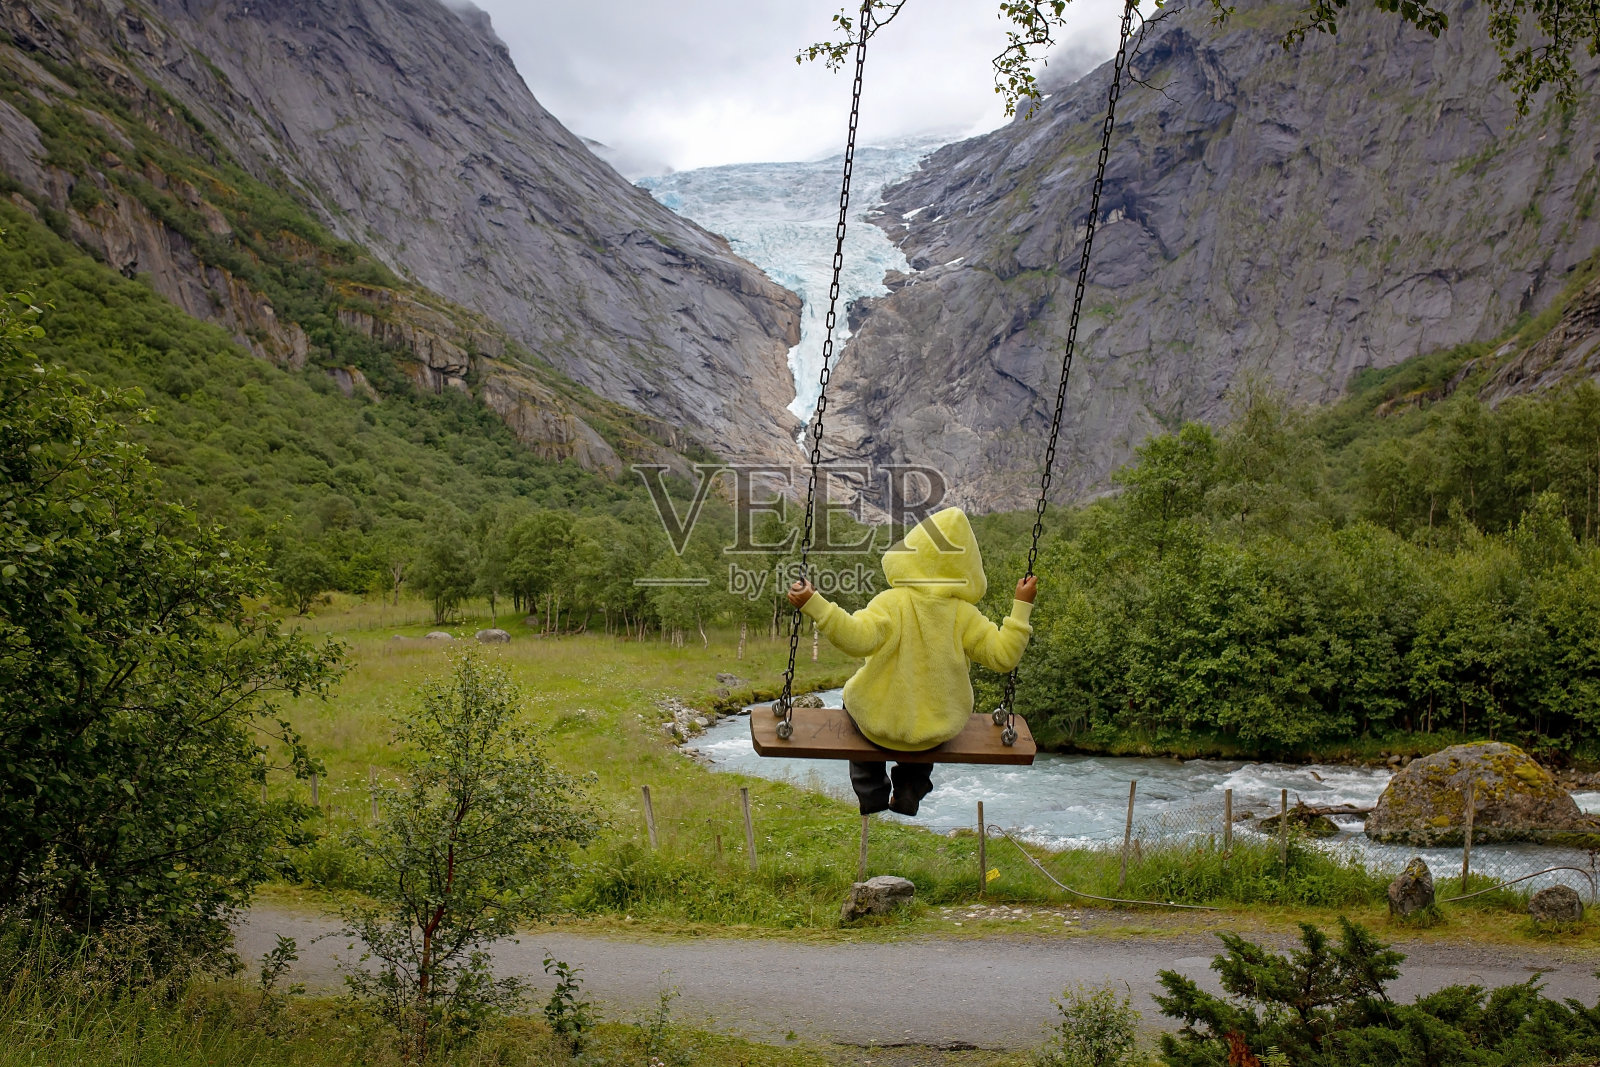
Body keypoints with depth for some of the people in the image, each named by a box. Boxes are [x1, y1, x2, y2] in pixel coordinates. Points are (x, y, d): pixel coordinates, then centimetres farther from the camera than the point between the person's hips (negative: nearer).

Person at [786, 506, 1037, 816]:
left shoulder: (892, 603, -21)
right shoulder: (964, 614, -14)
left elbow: (857, 638, -35)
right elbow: (1002, 656, -11)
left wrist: (814, 604, -37)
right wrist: (1021, 607, -5)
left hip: (880, 723, -2)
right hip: (939, 730, 2)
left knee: (855, 696, 34)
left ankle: (872, 793, 39)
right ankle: (909, 793, 42)